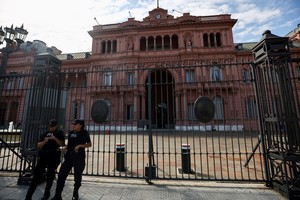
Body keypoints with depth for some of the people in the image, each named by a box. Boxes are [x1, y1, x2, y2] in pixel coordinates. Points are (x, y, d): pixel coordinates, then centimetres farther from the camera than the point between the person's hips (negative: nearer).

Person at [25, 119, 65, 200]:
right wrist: (45, 141, -12)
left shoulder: (60, 133, 2)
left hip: (54, 157, -2)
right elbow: (38, 146, 8)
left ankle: (47, 193, 24)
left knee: (50, 175, 7)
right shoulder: (45, 134, 11)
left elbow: (62, 144, -8)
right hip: (43, 156, 2)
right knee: (37, 174, 1)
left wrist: (55, 138, -20)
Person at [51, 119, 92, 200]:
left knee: (77, 177, 8)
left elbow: (89, 144, -8)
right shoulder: (71, 133, 11)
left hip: (79, 157, -5)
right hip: (69, 156, 5)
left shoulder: (84, 133, -6)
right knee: (61, 175, 0)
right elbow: (69, 144, 22)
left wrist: (79, 146, -19)